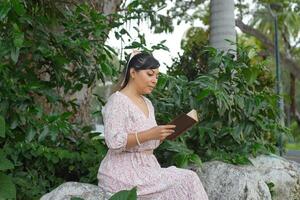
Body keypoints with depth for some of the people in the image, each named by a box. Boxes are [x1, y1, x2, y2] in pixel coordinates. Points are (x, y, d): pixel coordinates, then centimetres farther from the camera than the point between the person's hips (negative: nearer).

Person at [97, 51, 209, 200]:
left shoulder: (148, 104, 16)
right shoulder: (117, 101, -10)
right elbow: (114, 142, -20)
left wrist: (162, 135, 1)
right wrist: (150, 134, -24)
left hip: (147, 167, 8)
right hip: (125, 172, -7)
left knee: (188, 178, -14)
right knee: (186, 181, -17)